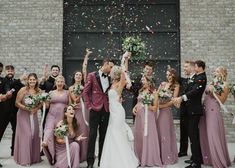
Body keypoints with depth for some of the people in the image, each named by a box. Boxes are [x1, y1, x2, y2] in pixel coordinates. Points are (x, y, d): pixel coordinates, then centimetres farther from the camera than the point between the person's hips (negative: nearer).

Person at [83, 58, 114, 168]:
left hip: (106, 109, 4)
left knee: (103, 135, 8)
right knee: (93, 134, -3)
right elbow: (85, 92, -2)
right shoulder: (92, 75, 0)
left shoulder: (110, 78, 13)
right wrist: (89, 106, -8)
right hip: (95, 109, -4)